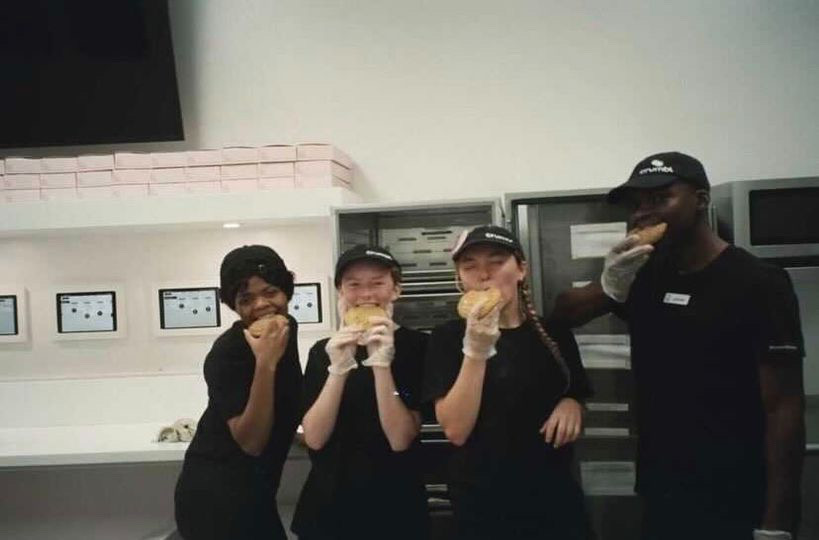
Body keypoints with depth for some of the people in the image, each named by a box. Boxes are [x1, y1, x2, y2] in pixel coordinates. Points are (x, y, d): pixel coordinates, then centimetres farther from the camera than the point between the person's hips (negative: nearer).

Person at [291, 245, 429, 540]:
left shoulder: (417, 346, -9)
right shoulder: (323, 351, 1)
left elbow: (400, 439, -15)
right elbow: (314, 439, -9)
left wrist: (381, 364, -25)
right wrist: (338, 370, -20)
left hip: (394, 506, -2)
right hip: (327, 503, 3)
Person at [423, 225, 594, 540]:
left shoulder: (555, 333, 0)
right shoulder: (449, 338, -9)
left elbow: (579, 408, 13)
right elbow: (456, 431, -18)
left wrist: (572, 405, -9)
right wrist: (476, 350, -26)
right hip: (482, 505, -2)